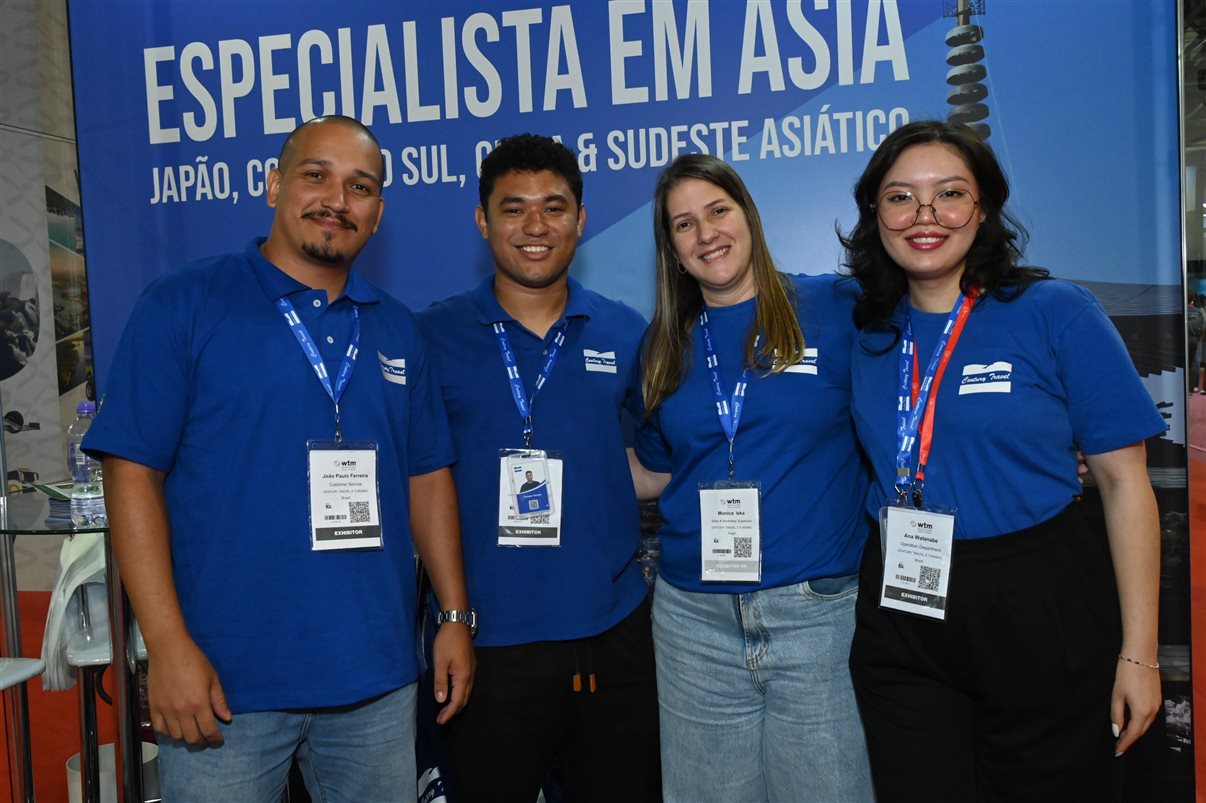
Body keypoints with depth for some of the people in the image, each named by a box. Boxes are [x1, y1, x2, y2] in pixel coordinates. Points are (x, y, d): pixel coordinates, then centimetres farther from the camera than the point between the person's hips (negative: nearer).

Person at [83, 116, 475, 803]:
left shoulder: (398, 331, 9)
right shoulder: (182, 307, -5)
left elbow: (428, 476, 11)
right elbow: (133, 474, -8)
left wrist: (456, 617, 6)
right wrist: (168, 645, -14)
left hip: (378, 677, 4)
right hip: (225, 682, -4)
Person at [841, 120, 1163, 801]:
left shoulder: (1056, 312, -7)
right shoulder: (869, 333, 3)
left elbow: (1124, 483, -6)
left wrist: (1138, 652, -9)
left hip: (1041, 616, -2)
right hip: (901, 616, 3)